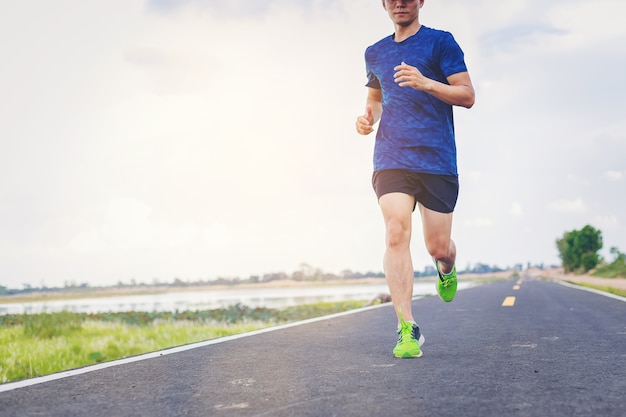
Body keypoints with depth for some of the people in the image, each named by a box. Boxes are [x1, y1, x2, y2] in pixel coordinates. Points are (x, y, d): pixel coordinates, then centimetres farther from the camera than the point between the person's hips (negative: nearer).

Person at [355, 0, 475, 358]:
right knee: (396, 235, -16)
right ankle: (408, 329, -13)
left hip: (437, 158, -2)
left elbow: (467, 96, -3)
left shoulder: (440, 42, 3)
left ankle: (446, 270, 41)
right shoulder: (375, 53, 18)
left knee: (438, 247, 1)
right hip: (391, 158, 3)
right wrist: (368, 116, 10)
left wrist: (426, 83, -19)